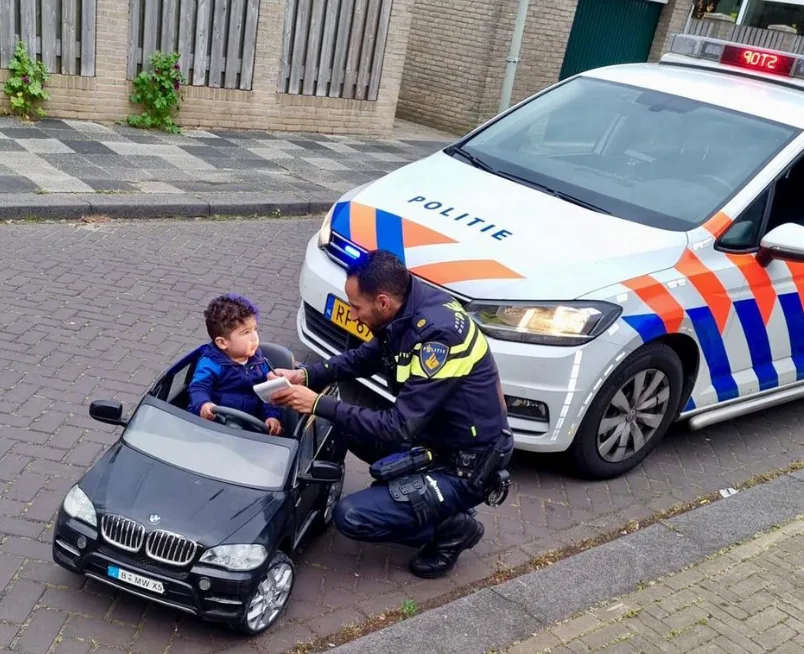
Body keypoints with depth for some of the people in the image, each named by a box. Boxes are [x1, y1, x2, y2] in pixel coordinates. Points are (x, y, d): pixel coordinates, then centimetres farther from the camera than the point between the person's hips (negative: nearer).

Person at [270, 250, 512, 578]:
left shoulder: (440, 335, -32)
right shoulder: (411, 307, -6)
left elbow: (398, 428, -29)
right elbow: (365, 357, 11)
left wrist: (319, 404, -24)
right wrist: (307, 376, -4)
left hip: (466, 466, -9)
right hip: (434, 435, 9)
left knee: (352, 516, -14)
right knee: (346, 426, 11)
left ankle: (452, 528, 5)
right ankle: (414, 490, 15)